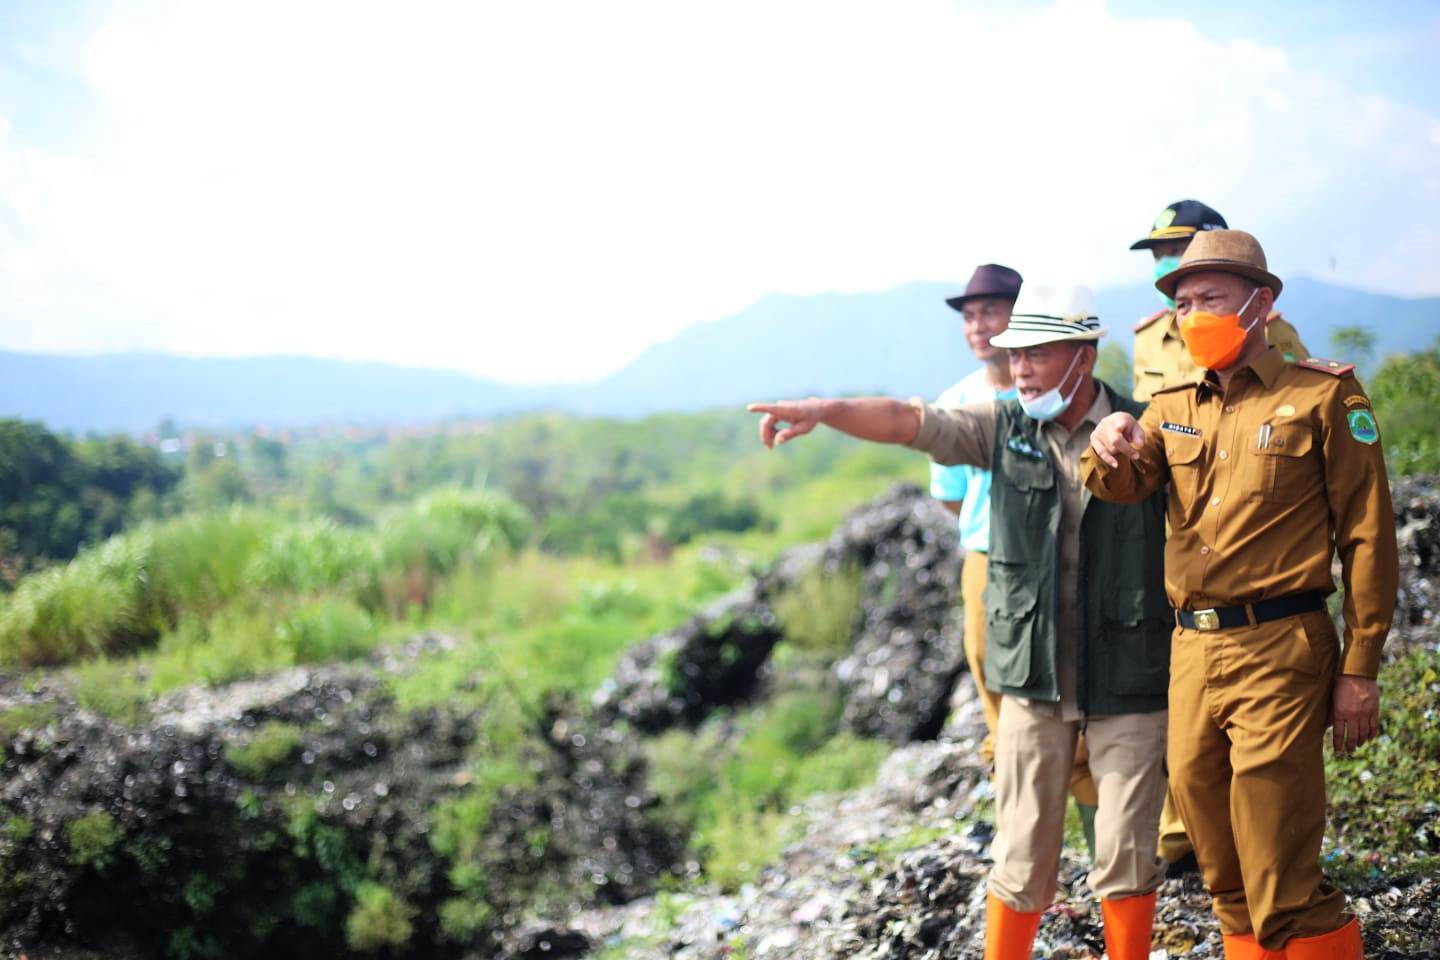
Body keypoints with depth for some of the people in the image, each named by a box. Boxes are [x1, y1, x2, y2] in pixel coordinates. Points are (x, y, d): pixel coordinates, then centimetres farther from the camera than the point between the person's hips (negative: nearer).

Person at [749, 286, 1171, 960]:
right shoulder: (1005, 429, 2)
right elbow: (906, 421, -10)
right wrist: (824, 410, -25)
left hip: (1128, 681, -2)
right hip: (1032, 676, 2)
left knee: (1127, 852, 7)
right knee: (1022, 855, 9)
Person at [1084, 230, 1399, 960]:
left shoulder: (1323, 397, -2)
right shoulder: (1173, 408, 14)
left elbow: (1367, 538, -3)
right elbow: (1124, 486, -1)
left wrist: (1360, 671, -7)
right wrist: (1109, 448, -25)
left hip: (1279, 652, -6)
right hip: (1191, 649, 6)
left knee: (1283, 889, -5)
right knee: (1224, 876, 15)